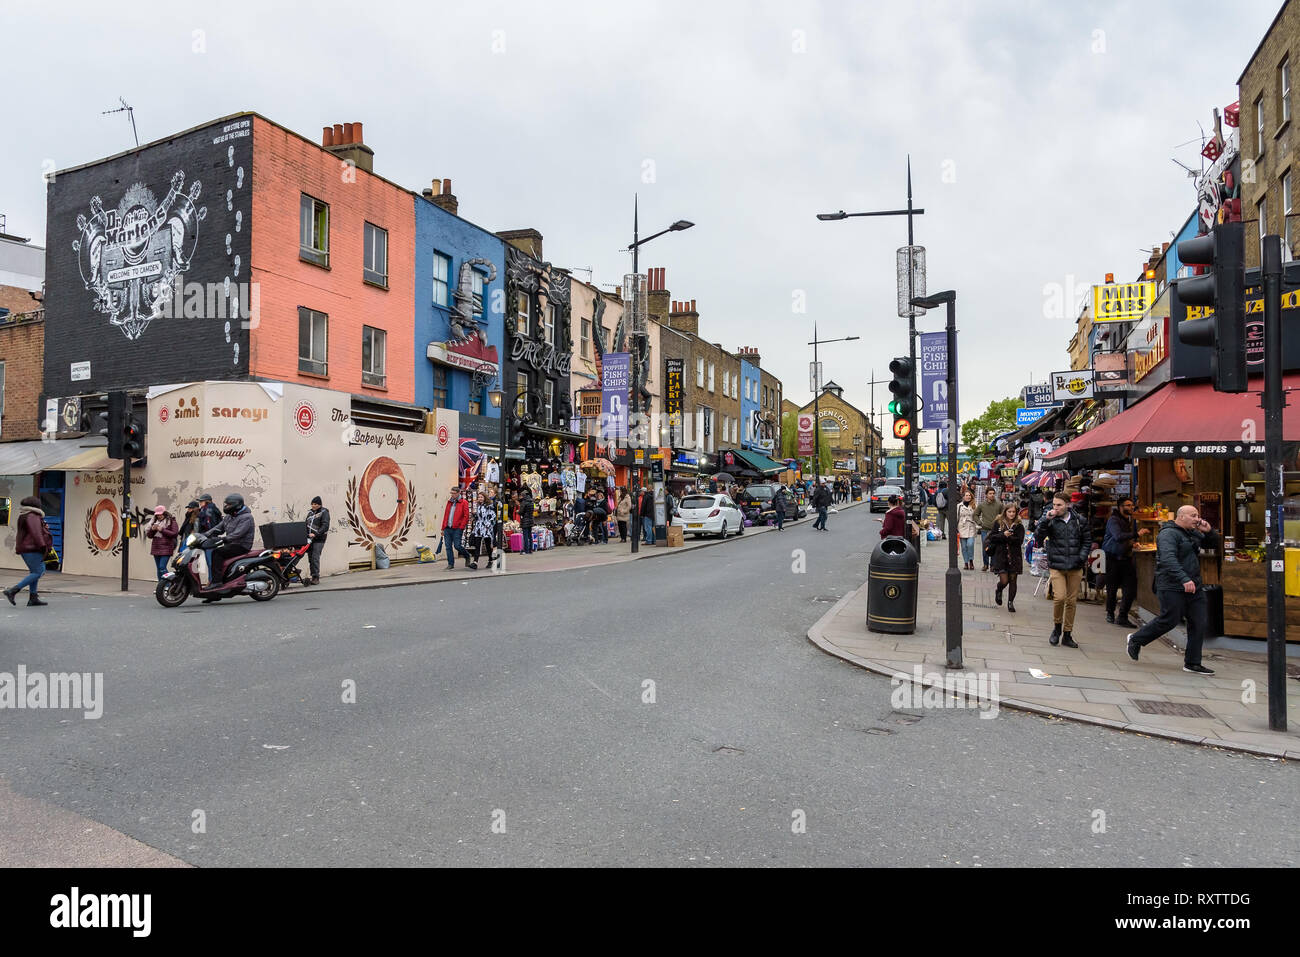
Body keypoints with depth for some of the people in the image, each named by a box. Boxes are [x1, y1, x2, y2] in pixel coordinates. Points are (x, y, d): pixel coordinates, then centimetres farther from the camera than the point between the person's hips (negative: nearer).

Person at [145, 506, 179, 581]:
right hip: (156, 548, 6)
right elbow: (149, 535, 17)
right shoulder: (155, 521, 16)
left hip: (166, 549, -6)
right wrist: (152, 529, -4)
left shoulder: (171, 521, -1)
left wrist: (162, 530, -15)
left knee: (162, 568, -16)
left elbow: (175, 534, -12)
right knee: (159, 569, 9)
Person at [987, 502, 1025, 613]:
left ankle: (1011, 602, 20)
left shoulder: (1019, 525, 1)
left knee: (1012, 580, 5)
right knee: (1004, 581, -6)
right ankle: (998, 591, 29)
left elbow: (1020, 541, -10)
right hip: (1001, 557, -1)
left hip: (1014, 557, 1)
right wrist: (1003, 535, -19)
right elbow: (992, 537, -5)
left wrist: (1007, 537, -17)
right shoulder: (998, 523, 2)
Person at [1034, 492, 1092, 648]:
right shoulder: (1049, 519, -2)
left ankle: (1067, 635, 19)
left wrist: (1082, 556, 1)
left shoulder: (1079, 520, 3)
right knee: (1059, 597, -16)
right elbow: (1038, 538, -13)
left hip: (1075, 567, 2)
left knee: (1072, 601, 7)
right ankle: (1057, 627, 10)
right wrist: (1045, 521, -23)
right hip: (1057, 565, -2)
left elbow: (1087, 540, 14)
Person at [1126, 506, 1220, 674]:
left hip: (1194, 587, 9)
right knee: (1169, 620, -5)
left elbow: (1214, 544, 27)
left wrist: (1208, 532, 5)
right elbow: (1168, 559, -26)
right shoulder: (1168, 534, -13)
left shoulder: (1193, 534, 17)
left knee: (1200, 623, 4)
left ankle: (1192, 663, 12)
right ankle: (1136, 639, 16)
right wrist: (1184, 579, -36)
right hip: (1172, 587, -9)